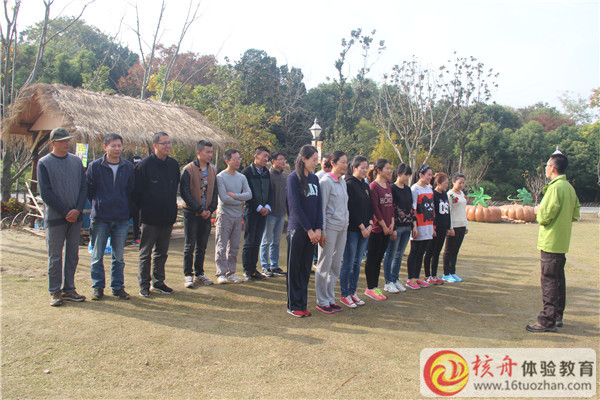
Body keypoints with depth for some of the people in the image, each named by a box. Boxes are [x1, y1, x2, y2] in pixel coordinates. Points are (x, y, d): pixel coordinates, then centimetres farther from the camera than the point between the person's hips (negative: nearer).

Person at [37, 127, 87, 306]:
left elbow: (83, 187, 7)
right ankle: (55, 292, 13)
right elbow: (45, 193, -8)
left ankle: (69, 289, 20)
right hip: (55, 217, -4)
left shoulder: (76, 161, 9)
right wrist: (66, 212, -13)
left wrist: (78, 209, -8)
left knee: (72, 255, 9)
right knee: (55, 256, 3)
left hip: (75, 217, 4)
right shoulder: (44, 163, -3)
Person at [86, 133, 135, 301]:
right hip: (100, 218, -1)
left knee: (118, 256, 8)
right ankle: (98, 287, 18)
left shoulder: (128, 167, 4)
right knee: (97, 255, 5)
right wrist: (98, 204, 3)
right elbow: (88, 189, 3)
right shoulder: (95, 166, -2)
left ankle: (118, 286, 19)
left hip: (121, 218, 1)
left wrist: (124, 207, 6)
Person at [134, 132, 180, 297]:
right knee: (145, 253, 5)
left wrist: (172, 209, 11)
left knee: (162, 252, 14)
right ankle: (144, 284, 15)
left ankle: (158, 282, 25)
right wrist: (141, 209, -8)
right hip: (150, 217, -5)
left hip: (168, 216, 5)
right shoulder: (145, 164, -9)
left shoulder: (174, 164, 7)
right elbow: (137, 190, -7)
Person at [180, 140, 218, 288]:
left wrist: (211, 209, -4)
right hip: (191, 213, -5)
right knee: (190, 245, 0)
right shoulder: (188, 169, -8)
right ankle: (188, 275, 10)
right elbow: (185, 192, -12)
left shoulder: (212, 170, 8)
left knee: (202, 246, 11)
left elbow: (215, 192, 11)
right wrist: (199, 209, -14)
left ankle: (199, 274, 21)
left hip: (206, 214, 5)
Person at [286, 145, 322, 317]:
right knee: (294, 268, 3)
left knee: (305, 268, 10)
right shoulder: (293, 178, -7)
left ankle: (302, 304, 18)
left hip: (311, 231, 6)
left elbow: (319, 204, 9)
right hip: (297, 229, -6)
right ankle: (293, 306, 12)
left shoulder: (314, 178, 11)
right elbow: (295, 206, -11)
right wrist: (309, 230, -12)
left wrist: (318, 229, -1)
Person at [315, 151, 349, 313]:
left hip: (342, 228, 8)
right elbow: (321, 208, -12)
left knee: (336, 266, 11)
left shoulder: (342, 182, 14)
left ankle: (331, 299, 21)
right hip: (330, 227, -8)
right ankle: (322, 302, 11)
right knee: (324, 266, 1)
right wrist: (322, 231, -14)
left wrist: (346, 224, 14)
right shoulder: (326, 181, -9)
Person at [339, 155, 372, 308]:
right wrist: (362, 227, -13)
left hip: (365, 229, 7)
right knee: (348, 263, -1)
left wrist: (370, 224, 1)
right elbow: (351, 209, -14)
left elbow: (370, 207, 15)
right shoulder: (349, 184, -10)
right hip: (352, 229, -7)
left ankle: (353, 292, 22)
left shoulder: (365, 186, 15)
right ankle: (344, 295, 9)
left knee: (357, 263, 12)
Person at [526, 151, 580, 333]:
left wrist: (540, 218, 0)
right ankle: (557, 316, 25)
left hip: (551, 241, -9)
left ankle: (547, 321, -2)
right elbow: (575, 214, 17)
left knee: (548, 280, -6)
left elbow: (544, 215, -20)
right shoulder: (569, 187, 11)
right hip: (562, 241, 9)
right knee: (558, 279, 16)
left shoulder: (555, 187, -18)